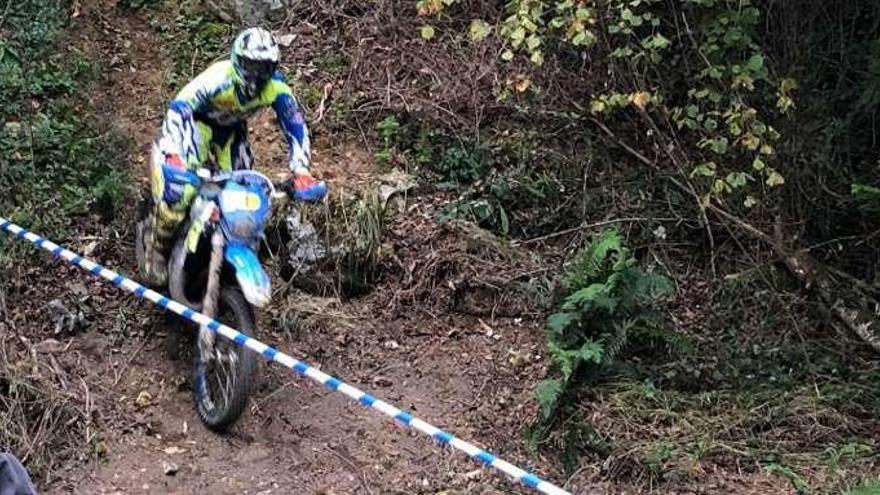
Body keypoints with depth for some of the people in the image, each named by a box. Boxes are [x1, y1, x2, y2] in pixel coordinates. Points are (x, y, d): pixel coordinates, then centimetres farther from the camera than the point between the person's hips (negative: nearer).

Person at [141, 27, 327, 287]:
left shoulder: (275, 87, -26)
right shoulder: (219, 77, -38)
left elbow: (296, 126, -22)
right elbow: (178, 109, -45)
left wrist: (302, 173, -33)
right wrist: (172, 156, -59)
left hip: (233, 129, 5)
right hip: (198, 120, -5)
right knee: (181, 186, -21)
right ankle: (157, 247, 3)